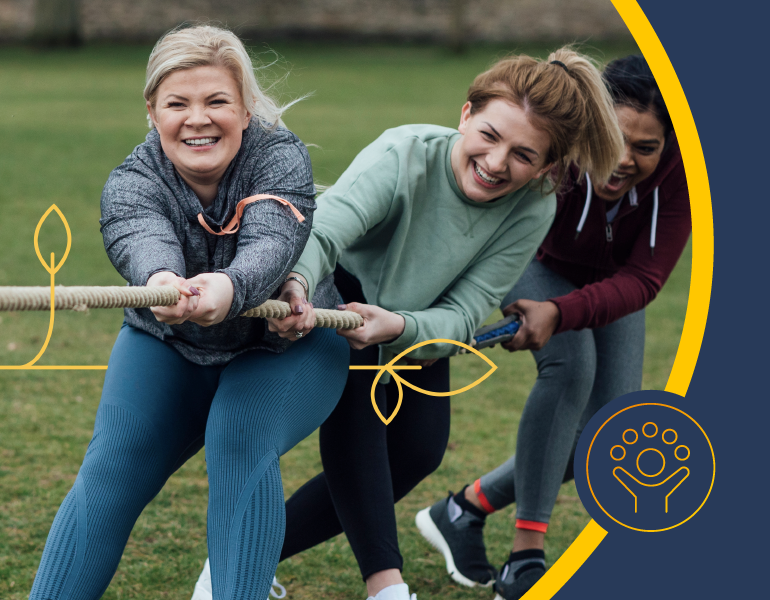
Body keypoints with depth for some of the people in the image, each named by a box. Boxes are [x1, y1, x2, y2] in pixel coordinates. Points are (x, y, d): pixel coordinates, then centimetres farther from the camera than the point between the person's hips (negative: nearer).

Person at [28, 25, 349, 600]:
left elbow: (272, 242, -40)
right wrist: (160, 281, -66)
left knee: (241, 440, -29)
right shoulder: (130, 183, -18)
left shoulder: (280, 157, -21)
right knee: (112, 467, -14)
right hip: (168, 351, 2)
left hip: (286, 344, -2)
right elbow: (142, 241, -40)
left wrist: (229, 287, -65)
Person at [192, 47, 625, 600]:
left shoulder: (533, 211, -26)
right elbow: (322, 231, -54)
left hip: (417, 318, 5)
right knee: (357, 404, -31)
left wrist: (397, 326, -51)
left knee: (419, 450, -8)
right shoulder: (406, 155, -38)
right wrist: (297, 281, -78)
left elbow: (463, 315, -29)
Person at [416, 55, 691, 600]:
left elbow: (642, 279, -37)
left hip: (613, 283, 4)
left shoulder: (678, 171, -34)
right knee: (571, 363, -32)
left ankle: (466, 509, 15)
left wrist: (558, 312, -55)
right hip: (542, 265, -4)